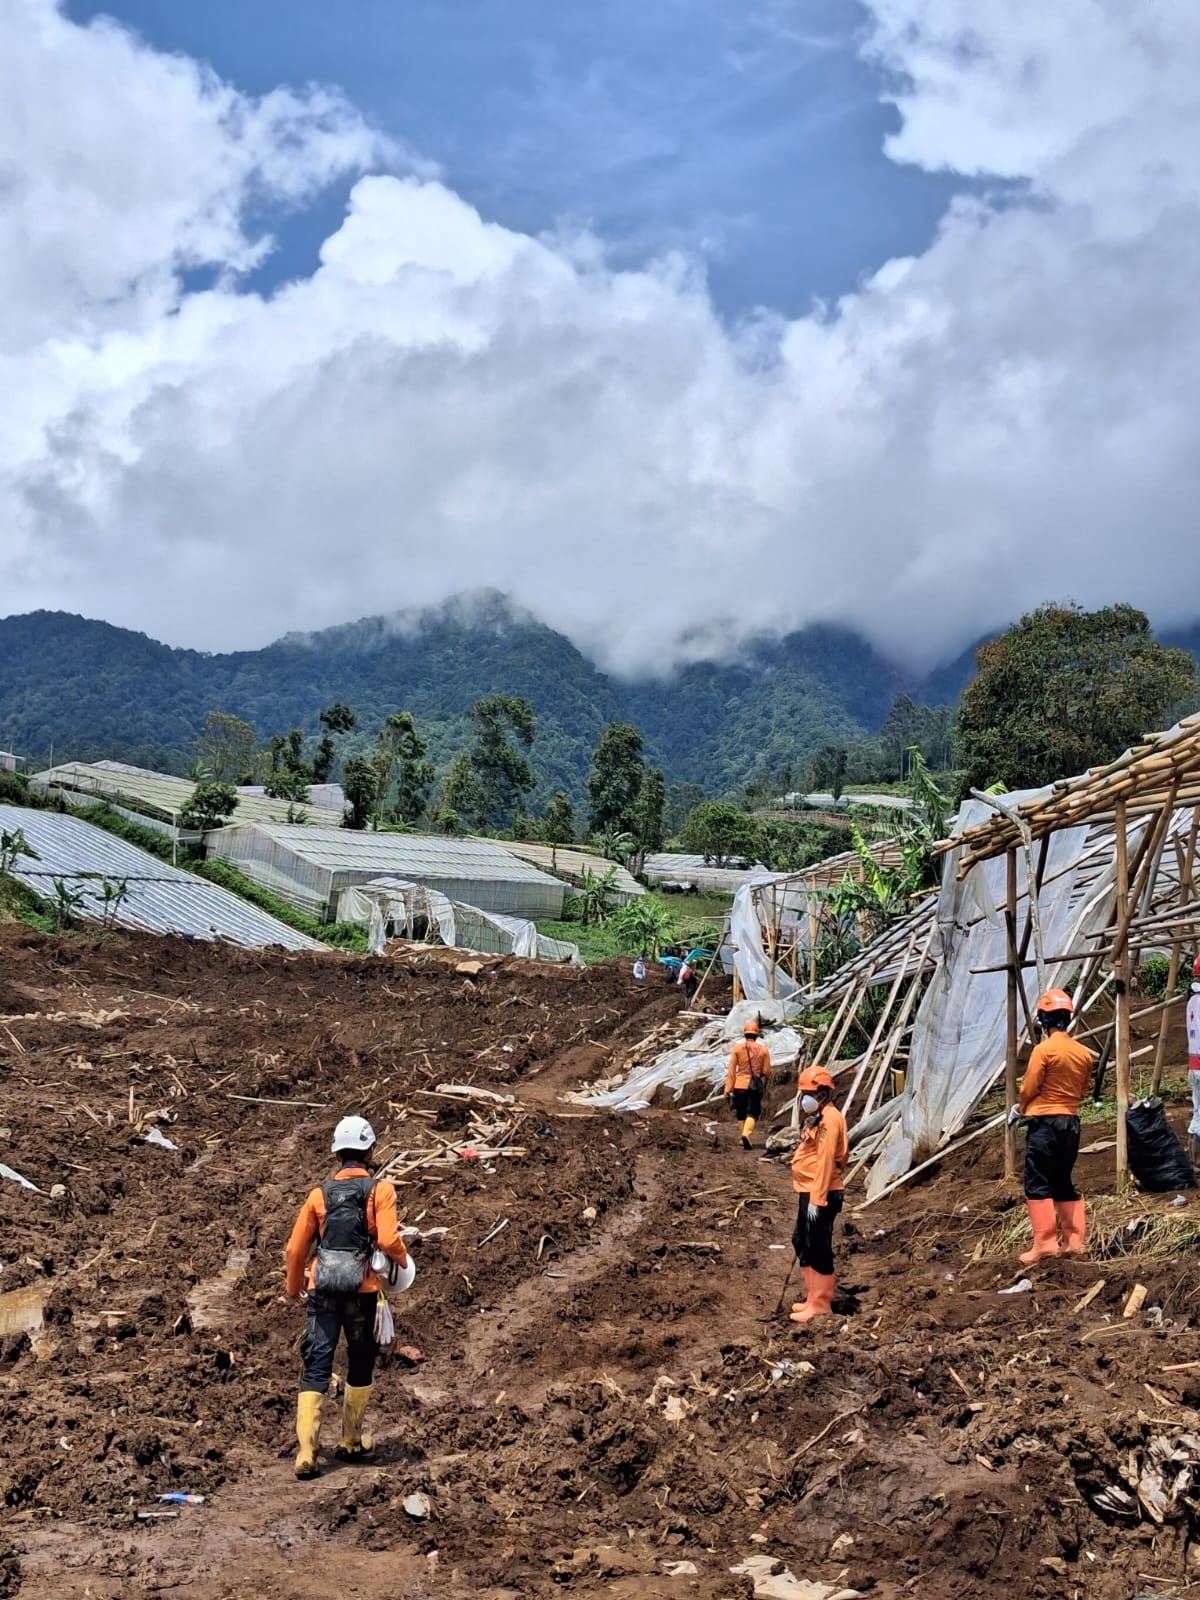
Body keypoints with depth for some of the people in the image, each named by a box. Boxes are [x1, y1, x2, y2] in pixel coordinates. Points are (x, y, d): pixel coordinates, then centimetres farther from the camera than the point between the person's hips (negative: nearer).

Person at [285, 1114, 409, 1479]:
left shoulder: (320, 1193, 7)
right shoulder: (380, 1189, -2)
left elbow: (296, 1248, 9)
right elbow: (388, 1240, -14)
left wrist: (294, 1288, 25)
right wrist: (403, 1260, 8)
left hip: (322, 1289, 2)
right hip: (362, 1291, -2)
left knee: (315, 1369, 1)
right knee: (360, 1364, 17)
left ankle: (306, 1452, -8)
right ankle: (351, 1440, 28)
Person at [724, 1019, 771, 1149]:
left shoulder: (737, 1048, -1)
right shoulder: (763, 1049, -1)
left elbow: (731, 1071, -3)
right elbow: (766, 1071, 2)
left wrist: (727, 1090, -1)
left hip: (740, 1085, 1)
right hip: (755, 1086, -1)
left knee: (741, 1114, 17)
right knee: (752, 1114, -3)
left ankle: (745, 1138, 25)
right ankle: (746, 1134, -27)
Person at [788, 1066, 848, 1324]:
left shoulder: (829, 1119, -17)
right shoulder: (815, 1117, 15)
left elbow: (825, 1162, -21)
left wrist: (817, 1199, -23)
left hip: (821, 1195, -11)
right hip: (808, 1192, 11)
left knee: (818, 1248, -4)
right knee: (802, 1243, 16)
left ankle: (821, 1304, 4)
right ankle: (813, 1297, 25)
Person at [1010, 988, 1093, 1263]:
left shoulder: (1044, 1049, -13)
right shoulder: (1084, 1053, 5)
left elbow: (1029, 1087, -8)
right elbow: (1082, 1091, 13)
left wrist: (1018, 1109, 10)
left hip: (1044, 1121, -7)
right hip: (1072, 1122, 7)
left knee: (1038, 1184, -3)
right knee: (1064, 1183, 15)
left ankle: (1045, 1241, -8)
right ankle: (1074, 1240, 14)